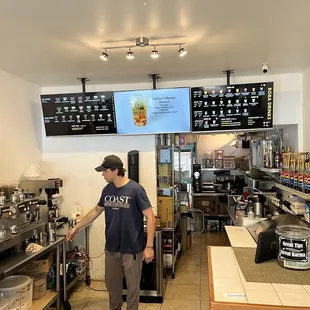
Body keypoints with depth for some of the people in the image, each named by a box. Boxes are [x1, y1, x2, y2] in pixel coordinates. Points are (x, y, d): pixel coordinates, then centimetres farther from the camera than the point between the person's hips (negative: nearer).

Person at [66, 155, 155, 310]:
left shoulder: (135, 189, -17)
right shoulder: (107, 190, 2)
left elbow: (150, 217, -16)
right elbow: (96, 211, 17)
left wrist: (149, 246, -18)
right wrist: (76, 228, 17)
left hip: (132, 248, -6)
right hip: (111, 247, 6)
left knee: (132, 285, 11)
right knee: (112, 284, 20)